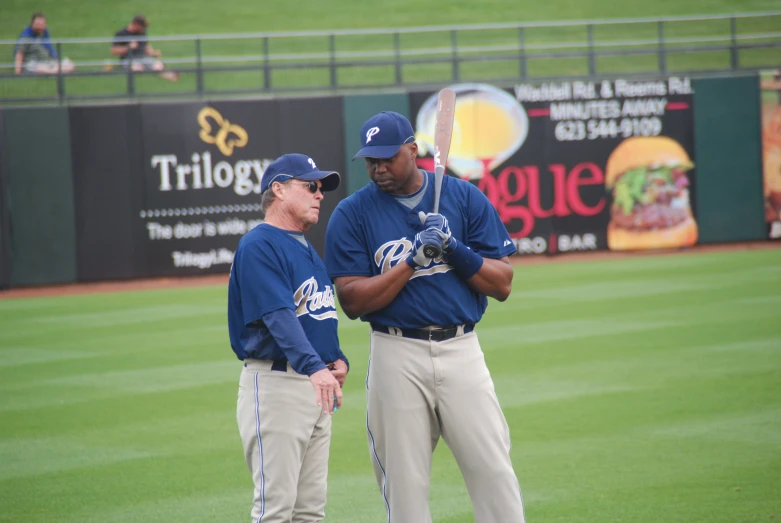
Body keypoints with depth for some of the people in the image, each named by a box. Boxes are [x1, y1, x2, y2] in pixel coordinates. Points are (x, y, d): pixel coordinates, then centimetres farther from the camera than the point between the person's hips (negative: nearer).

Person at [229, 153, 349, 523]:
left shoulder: (308, 250, 19)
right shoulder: (258, 246, -11)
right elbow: (278, 315, -25)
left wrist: (338, 359, 6)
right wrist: (313, 367, -38)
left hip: (318, 388, 9)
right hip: (276, 383, -9)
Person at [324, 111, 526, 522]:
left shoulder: (465, 198, 5)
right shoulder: (351, 214, 2)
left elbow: (502, 284, 3)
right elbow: (353, 301, -5)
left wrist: (453, 247, -12)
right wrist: (413, 258, -13)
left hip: (461, 350, 1)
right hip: (397, 359, -1)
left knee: (493, 471, -4)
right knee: (404, 484, 2)